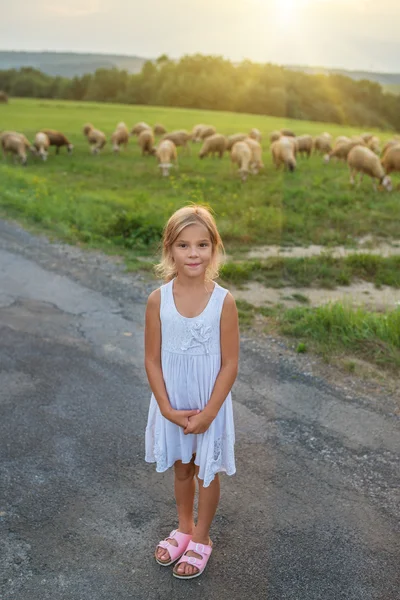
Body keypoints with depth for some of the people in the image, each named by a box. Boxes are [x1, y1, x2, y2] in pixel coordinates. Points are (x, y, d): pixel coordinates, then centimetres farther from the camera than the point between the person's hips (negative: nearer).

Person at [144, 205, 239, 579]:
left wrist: (208, 412, -15)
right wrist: (167, 408, -12)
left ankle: (201, 538, 39)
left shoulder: (223, 300, -15)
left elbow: (230, 363, -12)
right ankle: (184, 528, 46)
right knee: (180, 467, 22)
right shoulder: (158, 299, -11)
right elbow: (152, 359, -6)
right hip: (172, 404, 2)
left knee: (206, 472, 16)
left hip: (210, 403, -2)